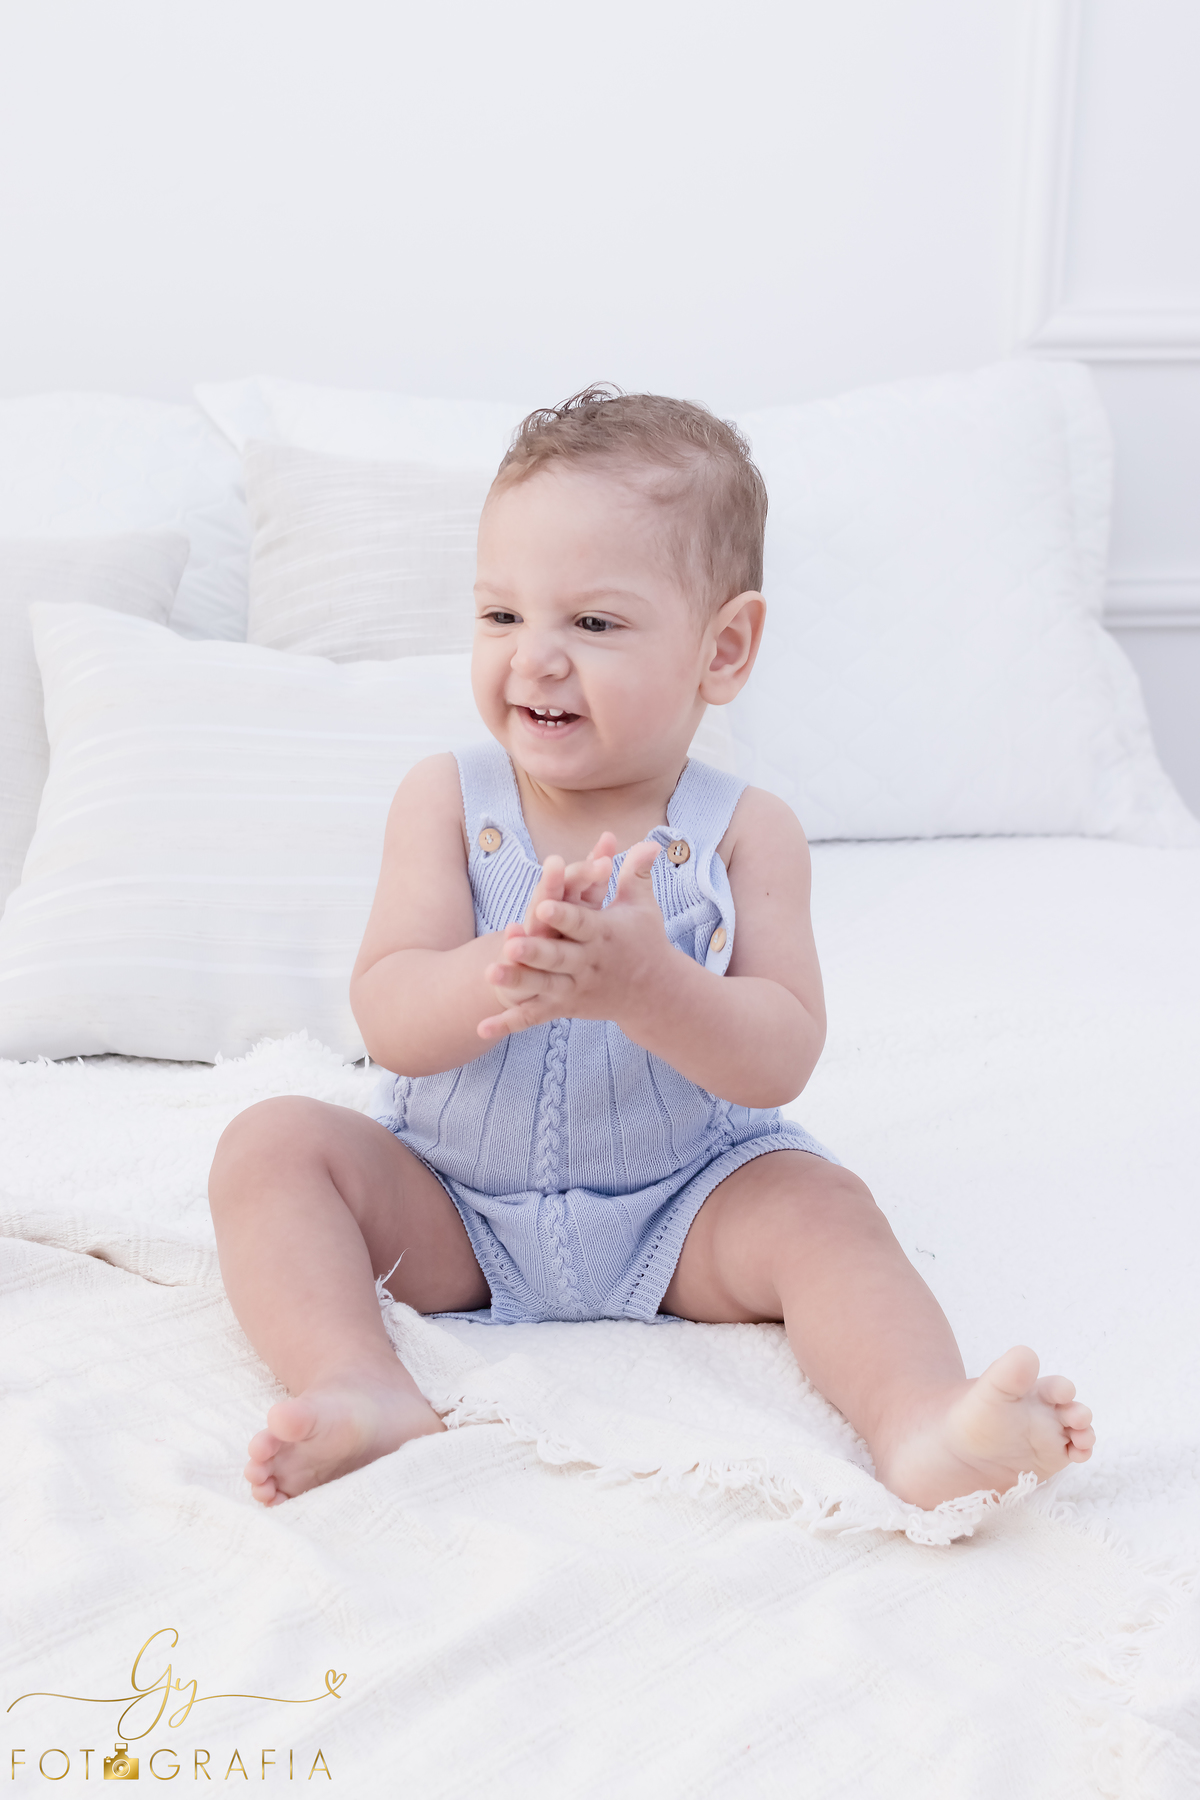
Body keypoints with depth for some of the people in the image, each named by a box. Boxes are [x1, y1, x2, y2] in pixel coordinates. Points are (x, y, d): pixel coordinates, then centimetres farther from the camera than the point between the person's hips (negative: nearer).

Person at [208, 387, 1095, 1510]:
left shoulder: (744, 832, -10)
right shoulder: (446, 801, -7)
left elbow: (782, 1061, -19)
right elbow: (388, 1022, -17)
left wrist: (643, 984, -40)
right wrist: (507, 974, -40)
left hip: (681, 1211, -1)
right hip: (449, 1206, 2)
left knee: (818, 1203, -25)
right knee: (274, 1141, -17)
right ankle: (361, 1391, -34)